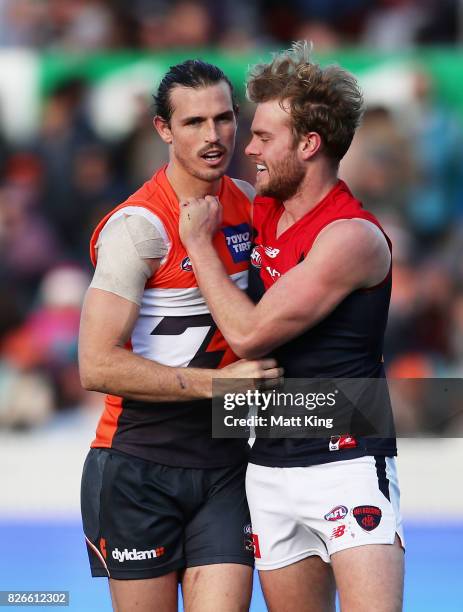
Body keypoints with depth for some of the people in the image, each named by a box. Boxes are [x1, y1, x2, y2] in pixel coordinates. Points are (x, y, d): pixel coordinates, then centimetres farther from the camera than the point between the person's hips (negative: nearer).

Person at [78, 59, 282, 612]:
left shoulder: (247, 202, 7)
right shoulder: (139, 225, -14)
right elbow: (97, 366, -20)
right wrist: (215, 382, -21)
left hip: (227, 464, 5)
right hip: (140, 467, -5)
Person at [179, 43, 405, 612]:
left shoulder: (352, 237, -14)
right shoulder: (262, 212, 10)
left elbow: (249, 334, -16)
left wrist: (199, 242, -7)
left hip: (346, 464, -8)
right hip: (272, 468, 8)